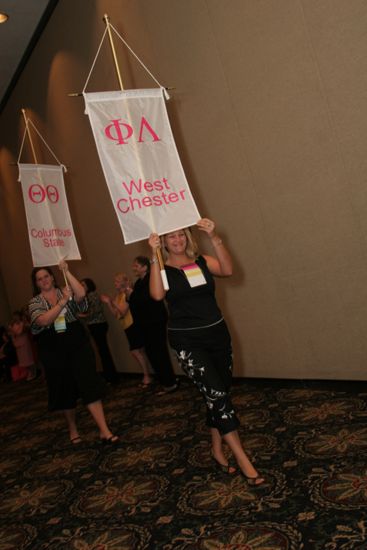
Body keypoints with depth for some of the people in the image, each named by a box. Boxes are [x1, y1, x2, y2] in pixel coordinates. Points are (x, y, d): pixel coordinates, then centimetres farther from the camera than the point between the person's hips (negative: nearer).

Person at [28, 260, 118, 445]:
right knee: (64, 390, 11)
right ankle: (72, 428, 33)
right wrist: (63, 301, -22)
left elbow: (81, 294, -18)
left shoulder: (66, 292, 5)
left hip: (78, 345, 0)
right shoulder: (35, 302, 2)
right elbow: (44, 320, -17)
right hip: (54, 352, 1)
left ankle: (105, 431, -6)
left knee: (90, 385, -7)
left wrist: (66, 272, -17)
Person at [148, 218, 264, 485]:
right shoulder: (163, 268, -2)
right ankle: (242, 459, -3)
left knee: (218, 395, 11)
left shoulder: (202, 262, 5)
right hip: (188, 342, -4)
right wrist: (155, 256, -24)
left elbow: (227, 270, -14)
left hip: (217, 334, 4)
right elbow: (157, 294, -22)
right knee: (217, 394, -11)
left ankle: (217, 450, 29)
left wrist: (214, 238, -23)